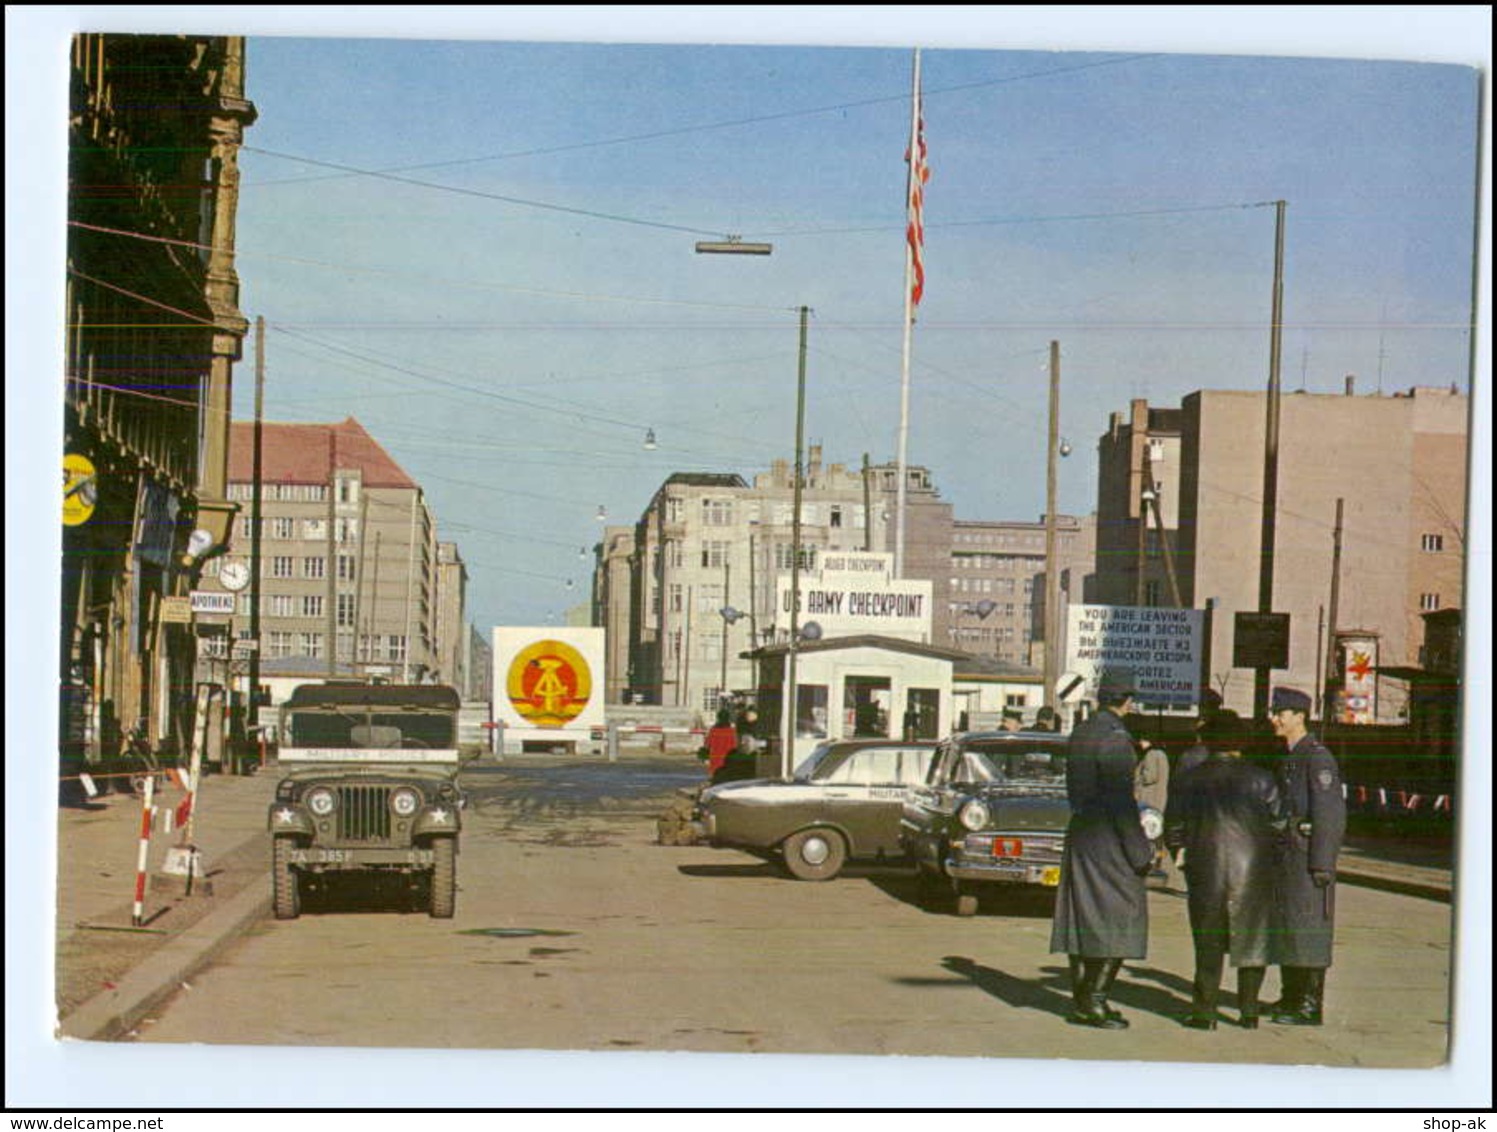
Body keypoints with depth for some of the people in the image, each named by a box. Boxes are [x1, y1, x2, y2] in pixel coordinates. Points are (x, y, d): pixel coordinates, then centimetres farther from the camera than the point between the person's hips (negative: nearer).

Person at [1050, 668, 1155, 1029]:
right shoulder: (1115, 738, -16)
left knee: (1082, 917, 10)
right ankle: (1095, 1000, -7)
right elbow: (1121, 800, -18)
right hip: (1110, 841, -9)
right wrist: (1141, 851, -14)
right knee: (1120, 920, -3)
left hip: (1079, 835, 9)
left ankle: (1081, 1001, 14)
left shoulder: (1080, 733, 11)